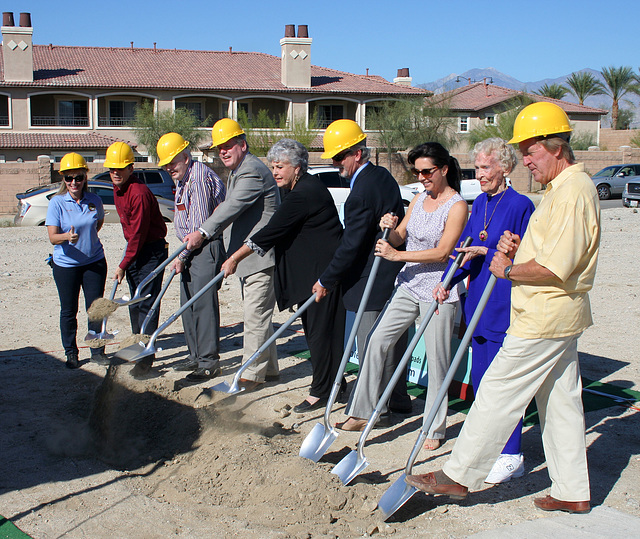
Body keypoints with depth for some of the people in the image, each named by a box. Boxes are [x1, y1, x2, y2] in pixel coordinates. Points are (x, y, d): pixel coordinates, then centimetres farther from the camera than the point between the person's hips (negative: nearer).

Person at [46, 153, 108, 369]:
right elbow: (52, 237, -17)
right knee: (69, 311, 8)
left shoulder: (94, 201, -2)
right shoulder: (57, 203, -11)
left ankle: (98, 351, 18)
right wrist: (67, 237, -35)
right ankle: (71, 353, 22)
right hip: (66, 264, -2)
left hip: (94, 262, 2)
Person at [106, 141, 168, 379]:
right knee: (135, 304, 14)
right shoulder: (117, 189, 7)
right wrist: (126, 262, 19)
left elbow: (138, 234, -21)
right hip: (135, 250, 9)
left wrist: (123, 265, -17)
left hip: (152, 250, -9)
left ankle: (146, 357, -5)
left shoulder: (139, 193, -23)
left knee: (147, 303, -9)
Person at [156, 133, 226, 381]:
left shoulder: (200, 177, -15)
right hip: (191, 249, 10)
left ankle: (209, 361, -5)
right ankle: (196, 356, 22)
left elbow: (199, 224, -19)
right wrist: (183, 255, 14)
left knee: (203, 302, -10)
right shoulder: (181, 179, 17)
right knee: (188, 304, 12)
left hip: (207, 248, -10)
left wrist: (182, 256, -13)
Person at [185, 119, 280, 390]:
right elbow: (229, 206, 28)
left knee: (256, 316, -8)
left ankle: (252, 374, -1)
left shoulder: (253, 170, -16)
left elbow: (233, 207, -29)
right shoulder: (235, 172, 20)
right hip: (247, 257, 11)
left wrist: (203, 232, -37)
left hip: (261, 257, -11)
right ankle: (269, 368, 27)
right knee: (257, 315, 16)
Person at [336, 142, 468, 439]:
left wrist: (397, 255, -18)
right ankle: (361, 412, 12)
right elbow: (399, 238, 14)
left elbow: (442, 253, -17)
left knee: (437, 361, 0)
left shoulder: (457, 206, -10)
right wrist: (391, 228, -9)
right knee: (376, 341, 2)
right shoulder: (418, 199, 11)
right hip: (408, 285, 7)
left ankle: (435, 429, 14)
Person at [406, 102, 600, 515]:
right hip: (560, 315, 11)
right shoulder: (563, 188, 15)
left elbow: (556, 267, -25)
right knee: (562, 402, 14)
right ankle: (573, 492, 23)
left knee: (498, 394, -2)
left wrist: (509, 269, -11)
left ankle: (459, 476, 8)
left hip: (544, 318, -11)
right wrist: (519, 249, 4)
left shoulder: (574, 192, -19)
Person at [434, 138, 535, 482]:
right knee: (480, 378, 13)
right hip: (479, 301, 8)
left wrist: (487, 252, -17)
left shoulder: (520, 205, -11)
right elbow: (465, 249, 11)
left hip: (505, 305, -8)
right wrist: (447, 282, -2)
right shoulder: (480, 204, 11)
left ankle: (512, 456, 9)